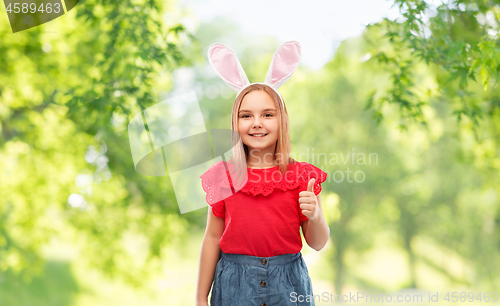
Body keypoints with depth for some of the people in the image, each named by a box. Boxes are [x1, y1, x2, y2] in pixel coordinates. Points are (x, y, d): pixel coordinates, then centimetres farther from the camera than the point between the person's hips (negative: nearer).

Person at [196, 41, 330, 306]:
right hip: (234, 284, 0)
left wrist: (315, 216, -19)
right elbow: (212, 238, 5)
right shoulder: (223, 175, -1)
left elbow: (317, 244, 3)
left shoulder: (302, 176, -1)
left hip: (287, 283, 0)